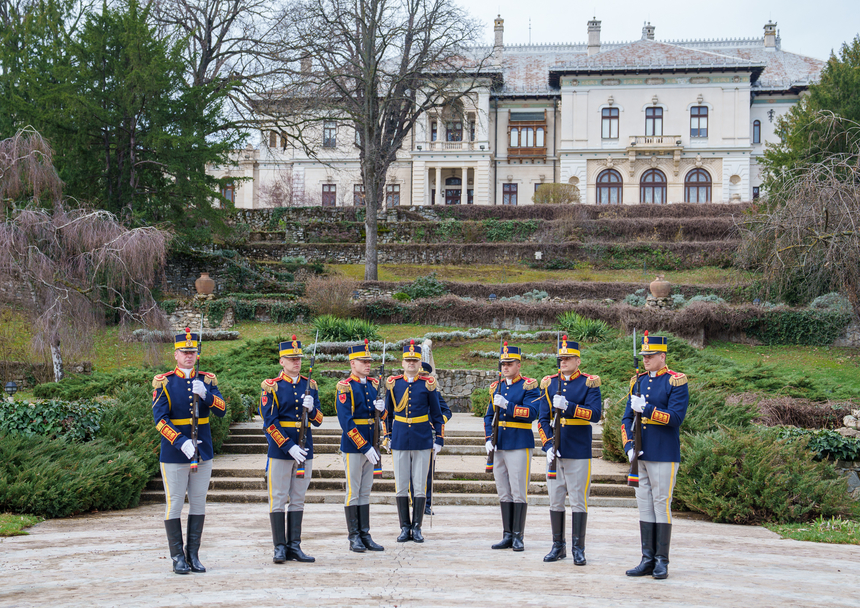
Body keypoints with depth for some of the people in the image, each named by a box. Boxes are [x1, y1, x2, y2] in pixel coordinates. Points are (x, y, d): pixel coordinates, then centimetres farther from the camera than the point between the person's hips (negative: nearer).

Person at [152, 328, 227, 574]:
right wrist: (182, 443, -23)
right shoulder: (163, 382, -4)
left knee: (199, 504, 8)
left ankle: (193, 555, 17)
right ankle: (178, 557, 10)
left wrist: (206, 395, -23)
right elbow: (160, 419, -12)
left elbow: (222, 411, -4)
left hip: (203, 453, 4)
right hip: (174, 454, -3)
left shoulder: (207, 380, 6)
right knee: (175, 504, 1)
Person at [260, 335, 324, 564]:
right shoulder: (272, 387, -5)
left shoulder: (310, 385, 8)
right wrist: (290, 447, -17)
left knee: (298, 500, 8)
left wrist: (311, 409, -14)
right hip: (280, 449, -4)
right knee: (278, 499, 1)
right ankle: (280, 547, 8)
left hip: (305, 450, 4)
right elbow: (270, 423, -10)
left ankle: (294, 546, 14)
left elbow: (318, 420, 9)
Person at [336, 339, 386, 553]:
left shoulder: (374, 385, 10)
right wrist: (364, 447, -19)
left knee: (366, 492, 10)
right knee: (353, 492, 0)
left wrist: (381, 408, -8)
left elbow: (381, 415, 16)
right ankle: (354, 538, 7)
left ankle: (365, 536, 14)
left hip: (369, 445, 6)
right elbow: (346, 422, -16)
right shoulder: (345, 387, -10)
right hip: (353, 446, -6)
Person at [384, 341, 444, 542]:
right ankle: (405, 528, 12)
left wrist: (439, 439, 2)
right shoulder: (393, 383, 5)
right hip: (400, 441, 1)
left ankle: (417, 528, 10)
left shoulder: (428, 384, 1)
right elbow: (387, 412, 13)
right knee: (401, 486, 3)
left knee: (420, 486, 2)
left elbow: (436, 414, 5)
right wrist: (387, 437, 10)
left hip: (422, 441, -1)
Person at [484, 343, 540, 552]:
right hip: (499, 447, 6)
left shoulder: (529, 386, -3)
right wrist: (489, 439, 4)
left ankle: (518, 537, 2)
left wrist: (506, 405, -24)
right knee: (504, 493, 8)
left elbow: (531, 413, -16)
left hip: (520, 446, -6)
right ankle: (507, 535, 14)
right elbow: (489, 416, 17)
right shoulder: (496, 388, 14)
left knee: (518, 493, -4)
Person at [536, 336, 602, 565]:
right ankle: (558, 546, 19)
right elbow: (543, 419, 7)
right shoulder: (549, 384, 9)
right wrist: (548, 445, -5)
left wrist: (568, 406, -26)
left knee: (578, 501, 0)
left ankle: (578, 549, 7)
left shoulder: (589, 383, -2)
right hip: (555, 451, 4)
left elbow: (595, 414, -14)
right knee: (555, 500, 9)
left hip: (579, 452, -4)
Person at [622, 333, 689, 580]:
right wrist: (629, 446, -2)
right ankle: (648, 560, 14)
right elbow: (627, 418, 11)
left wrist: (646, 408, -19)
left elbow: (676, 418, -14)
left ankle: (662, 562, 6)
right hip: (639, 455, 6)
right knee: (644, 506, 8)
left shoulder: (676, 382, -5)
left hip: (664, 456, -6)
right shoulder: (637, 382, 12)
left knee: (661, 505, -2)